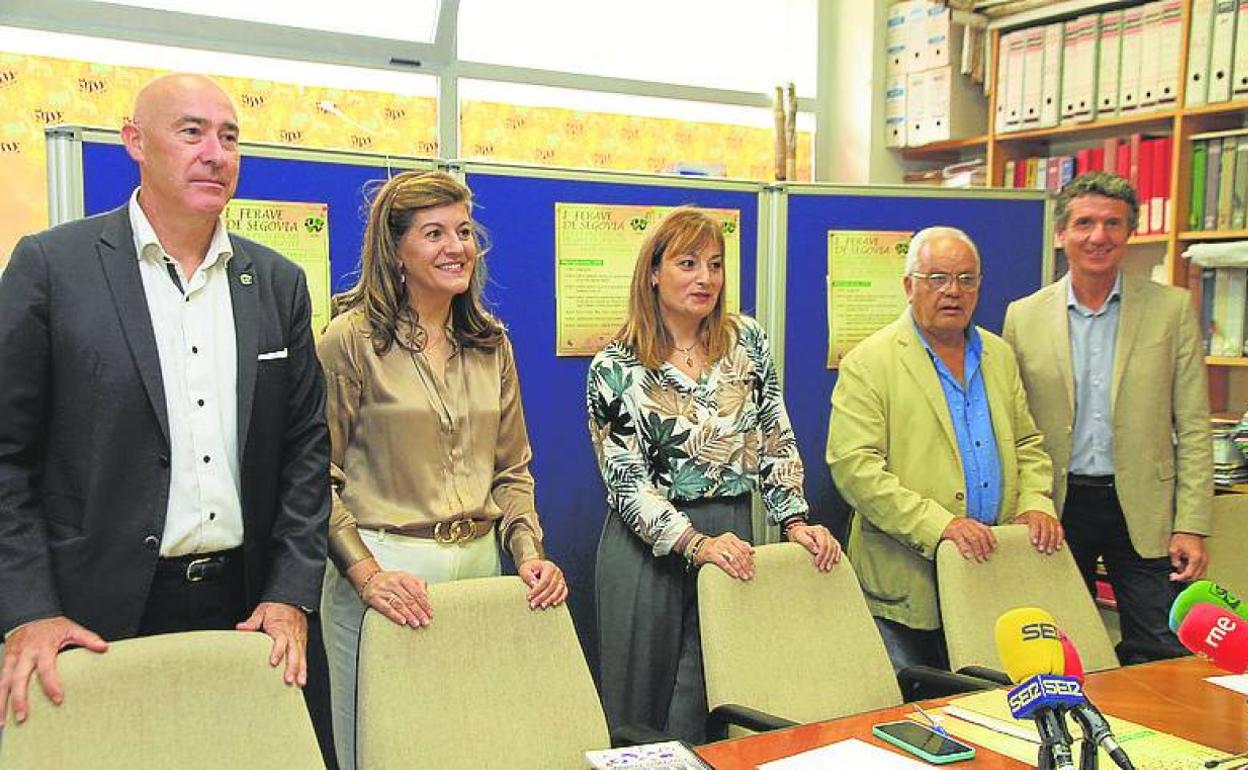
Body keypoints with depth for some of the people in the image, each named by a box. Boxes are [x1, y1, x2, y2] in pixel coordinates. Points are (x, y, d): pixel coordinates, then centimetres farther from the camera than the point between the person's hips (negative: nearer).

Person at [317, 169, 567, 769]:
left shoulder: (491, 344, 10)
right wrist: (366, 574, -19)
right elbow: (318, 477, -9)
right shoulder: (351, 339, -7)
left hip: (481, 565, 5)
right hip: (387, 572, -5)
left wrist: (529, 553, 0)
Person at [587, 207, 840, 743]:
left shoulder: (747, 341, 4)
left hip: (731, 538, 3)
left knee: (706, 712, 6)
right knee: (638, 708, 9)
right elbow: (626, 479, -11)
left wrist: (795, 520, -1)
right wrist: (696, 544, -21)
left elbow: (776, 441, 8)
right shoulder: (615, 367, -7)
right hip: (648, 548, -3)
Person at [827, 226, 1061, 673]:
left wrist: (1035, 503, 2)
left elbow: (1027, 443, 21)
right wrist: (938, 524, -22)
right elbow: (854, 466, -16)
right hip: (905, 583, -5)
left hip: (994, 572, 6)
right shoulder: (868, 363, -8)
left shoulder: (999, 356, 14)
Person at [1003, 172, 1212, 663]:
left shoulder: (1172, 308, 0)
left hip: (1143, 510, 0)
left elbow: (1193, 427, 0)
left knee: (1165, 657, 1)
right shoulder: (1023, 317, 2)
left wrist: (1191, 526, -5)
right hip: (1057, 509, 1)